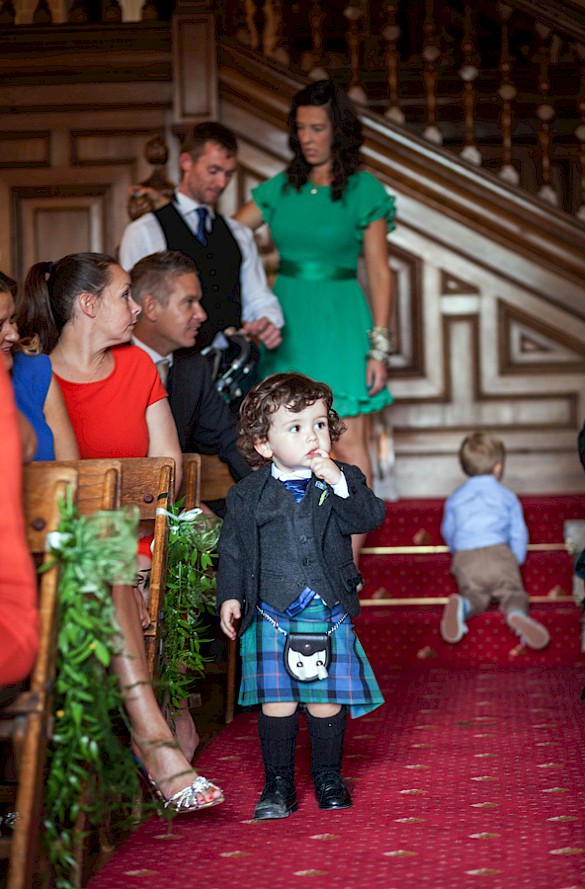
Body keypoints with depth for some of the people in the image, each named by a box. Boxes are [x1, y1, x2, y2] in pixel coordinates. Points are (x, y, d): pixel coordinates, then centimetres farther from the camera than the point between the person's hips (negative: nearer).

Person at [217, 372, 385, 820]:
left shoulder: (344, 479, 4)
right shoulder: (248, 494, 2)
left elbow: (370, 518, -10)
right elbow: (233, 548, 6)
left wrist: (338, 483, -20)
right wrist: (230, 596, -2)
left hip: (330, 615, 1)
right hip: (271, 615, -1)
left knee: (328, 702, 5)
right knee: (277, 703, 0)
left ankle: (328, 778, 23)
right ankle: (278, 784, 12)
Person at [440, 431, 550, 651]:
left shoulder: (455, 498, 23)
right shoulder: (507, 497, 17)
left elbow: (448, 532, 33)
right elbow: (519, 534, 17)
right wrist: (515, 561, 33)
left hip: (465, 559, 2)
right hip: (499, 554, -1)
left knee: (476, 597, -1)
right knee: (513, 592, -4)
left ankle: (461, 605, -39)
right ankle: (517, 615, -41)